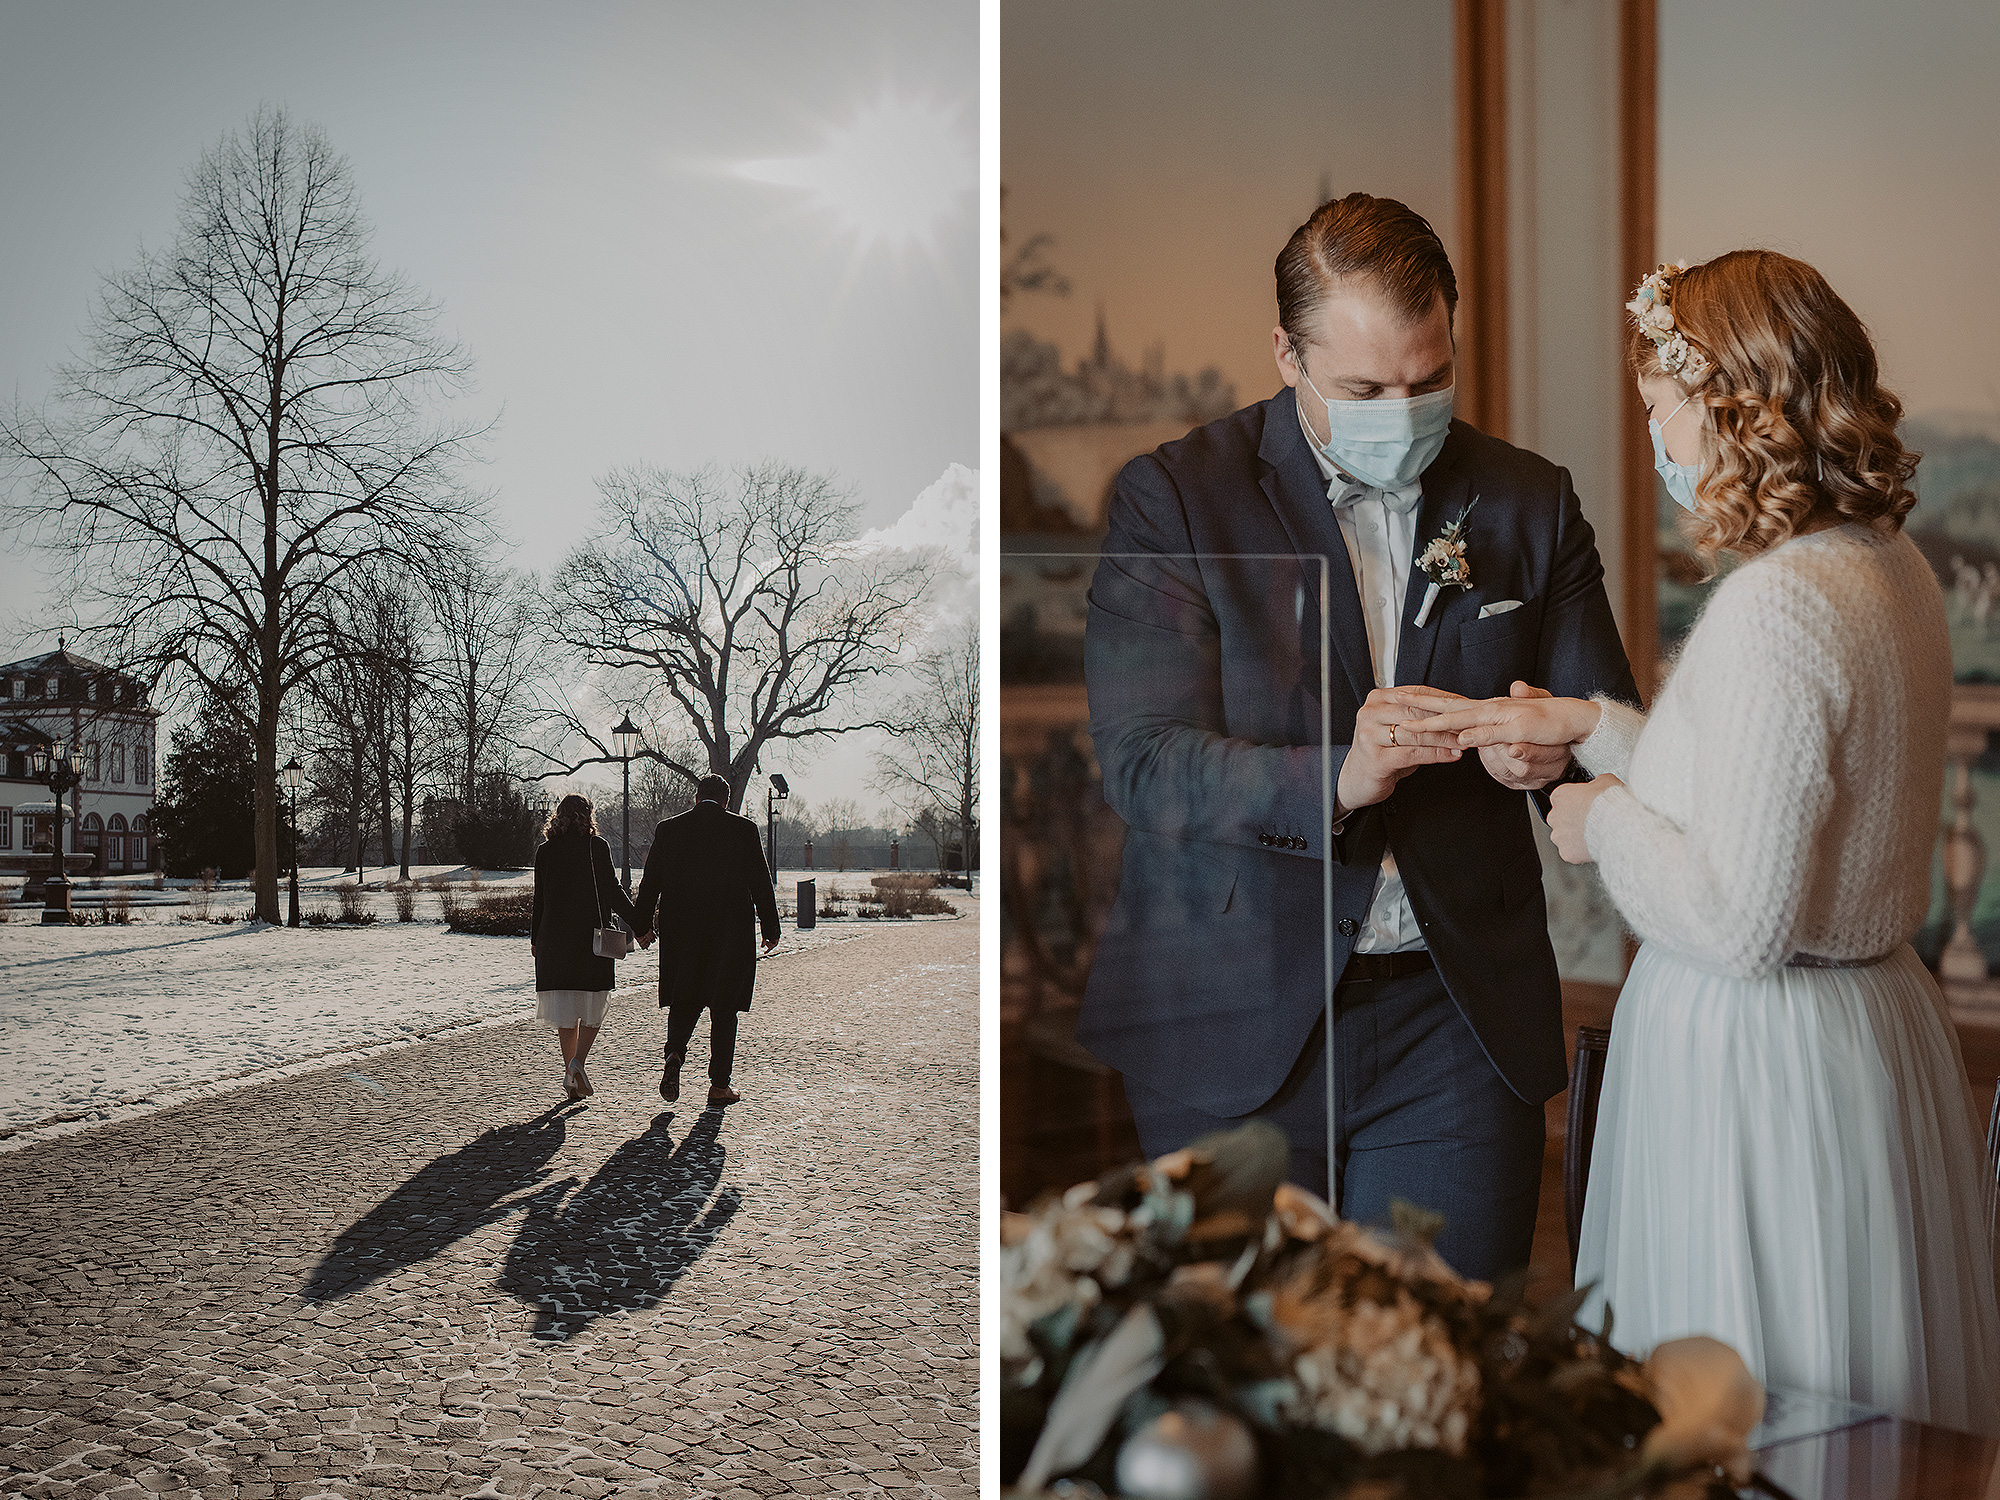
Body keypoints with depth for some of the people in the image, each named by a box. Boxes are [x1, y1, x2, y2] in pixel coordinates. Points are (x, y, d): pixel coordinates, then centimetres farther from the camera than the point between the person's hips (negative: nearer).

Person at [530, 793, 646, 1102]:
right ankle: (578, 1061, -12)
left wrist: (535, 938, 16)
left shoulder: (545, 851, 3)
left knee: (566, 1009, 10)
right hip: (592, 937, -3)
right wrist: (638, 925, -1)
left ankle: (570, 1073, 9)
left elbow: (540, 898, 6)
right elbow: (612, 890, -8)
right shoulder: (597, 847, -5)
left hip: (555, 937, 3)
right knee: (593, 1007, 7)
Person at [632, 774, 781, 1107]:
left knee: (684, 1002, 14)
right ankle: (719, 1085, 9)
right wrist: (771, 928, 7)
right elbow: (760, 883, -1)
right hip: (731, 931, -1)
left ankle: (675, 1054, -13)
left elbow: (650, 883, 4)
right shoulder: (744, 829, -3)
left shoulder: (668, 829, 2)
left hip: (680, 931, 1)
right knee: (723, 1008, 8)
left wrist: (642, 926, 13)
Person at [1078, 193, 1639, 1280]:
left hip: (1459, 1024, 2)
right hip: (1234, 1025, -2)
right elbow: (1143, 761, -12)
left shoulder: (1530, 502, 7)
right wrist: (1332, 780, -28)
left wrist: (1556, 750, -15)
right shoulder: (1172, 498, -3)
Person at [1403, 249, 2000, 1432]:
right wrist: (1595, 726, 15)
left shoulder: (1774, 607, -23)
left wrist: (1606, 818, -8)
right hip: (1882, 1015, 9)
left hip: (1759, 1068, -9)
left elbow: (1736, 923, -24)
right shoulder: (1893, 569, 5)